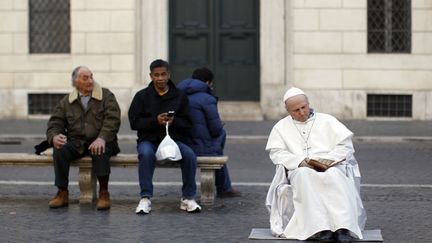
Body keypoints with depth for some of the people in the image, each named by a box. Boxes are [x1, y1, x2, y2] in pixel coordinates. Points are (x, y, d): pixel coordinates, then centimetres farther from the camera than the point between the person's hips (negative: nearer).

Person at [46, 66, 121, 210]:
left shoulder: (106, 96, 5)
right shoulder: (67, 102, 13)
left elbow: (112, 120, -8)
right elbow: (55, 124, 9)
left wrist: (102, 138, -26)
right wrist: (54, 137, -17)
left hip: (98, 142, -2)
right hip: (76, 143, 3)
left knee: (101, 151, -37)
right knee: (59, 150, -27)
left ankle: (104, 193, -24)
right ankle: (62, 193, -19)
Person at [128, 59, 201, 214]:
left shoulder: (180, 96, 7)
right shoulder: (142, 96, 3)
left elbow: (187, 123, 5)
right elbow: (134, 122, -3)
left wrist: (174, 121, -17)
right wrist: (155, 121, -18)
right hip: (148, 139, -1)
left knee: (189, 155, -28)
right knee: (146, 154, -36)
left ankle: (188, 198, -15)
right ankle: (145, 198, -29)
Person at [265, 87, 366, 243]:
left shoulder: (327, 120, 15)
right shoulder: (281, 127, 18)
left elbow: (346, 146, 6)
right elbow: (276, 153, 3)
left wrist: (326, 160, -12)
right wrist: (301, 162, -14)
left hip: (330, 167, 0)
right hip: (300, 170, 0)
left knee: (335, 176, -36)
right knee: (305, 175, -37)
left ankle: (343, 228, -48)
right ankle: (322, 229, -47)